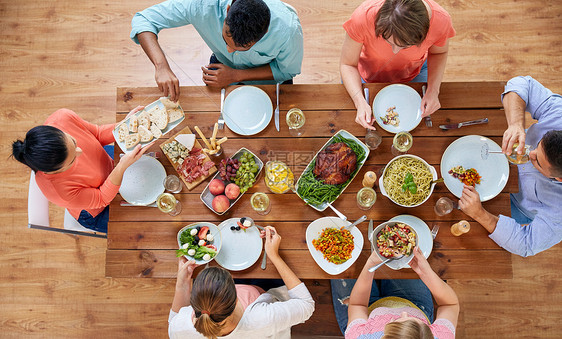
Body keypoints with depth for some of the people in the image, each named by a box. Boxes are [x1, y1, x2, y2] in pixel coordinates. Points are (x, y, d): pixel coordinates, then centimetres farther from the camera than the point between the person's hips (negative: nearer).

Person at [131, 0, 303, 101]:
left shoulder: (288, 28, -41)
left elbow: (288, 69, -20)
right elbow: (144, 19, -29)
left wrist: (236, 76, -29)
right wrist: (162, 66, -48)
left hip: (268, 77, -1)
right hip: (223, 65, 1)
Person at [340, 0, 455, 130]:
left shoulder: (441, 20, -34)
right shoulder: (363, 17, -41)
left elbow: (438, 53, -10)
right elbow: (347, 64, -25)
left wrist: (433, 90, -26)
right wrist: (360, 102, -41)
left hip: (414, 73, 2)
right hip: (369, 76, -1)